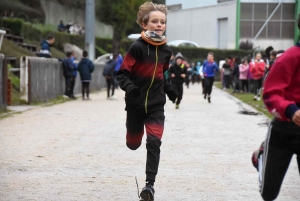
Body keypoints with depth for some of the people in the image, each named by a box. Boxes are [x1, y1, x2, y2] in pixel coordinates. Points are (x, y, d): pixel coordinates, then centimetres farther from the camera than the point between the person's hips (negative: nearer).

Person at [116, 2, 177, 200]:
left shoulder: (166, 50, 1)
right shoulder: (137, 47, -15)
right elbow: (122, 74, -14)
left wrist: (168, 89, 7)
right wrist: (129, 87, -32)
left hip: (156, 105, 2)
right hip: (136, 104, -2)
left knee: (154, 142, -14)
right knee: (133, 144, 15)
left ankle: (150, 184, -9)